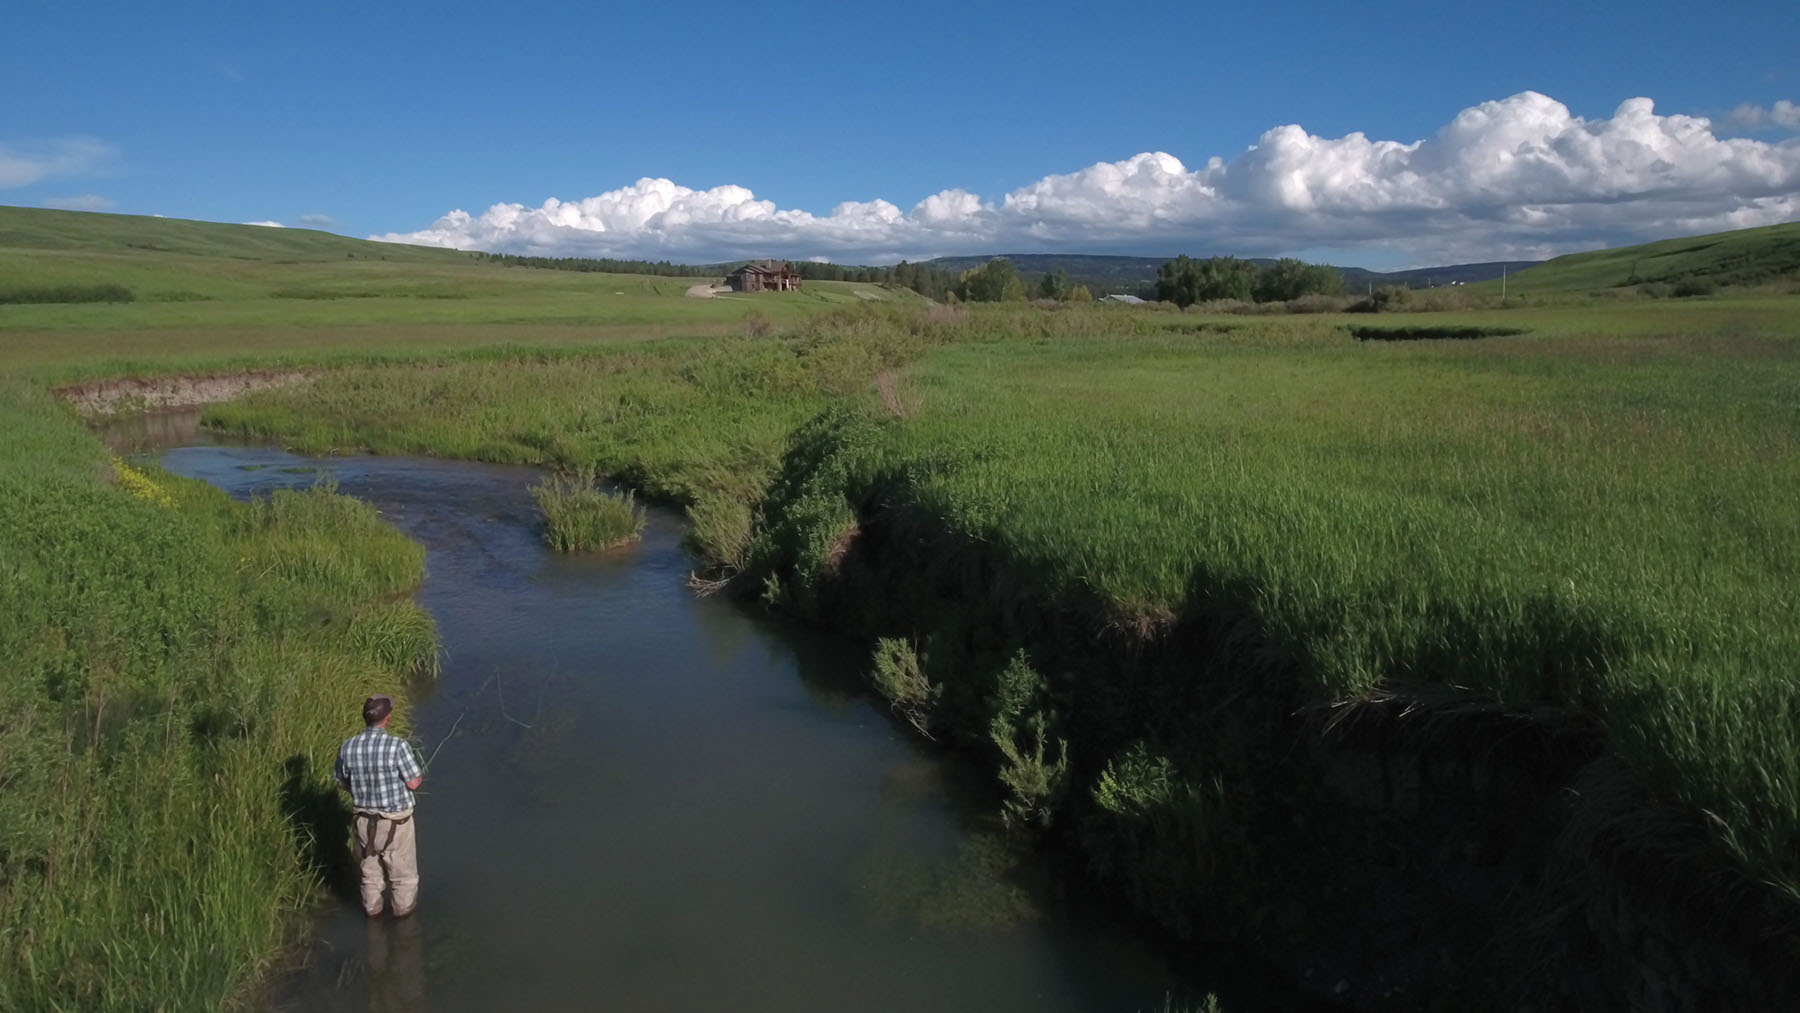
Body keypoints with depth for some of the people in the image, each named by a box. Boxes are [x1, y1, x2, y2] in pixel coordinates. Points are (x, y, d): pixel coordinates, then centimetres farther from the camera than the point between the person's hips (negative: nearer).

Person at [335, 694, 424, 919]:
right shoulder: (397, 746, -26)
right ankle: (404, 906, 36)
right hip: (396, 819, -4)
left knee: (370, 866, 25)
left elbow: (342, 782, 2)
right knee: (402, 867, 19)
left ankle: (372, 908, 42)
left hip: (364, 817, 4)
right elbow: (413, 783, -19)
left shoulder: (347, 747, -12)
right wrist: (420, 774, 3)